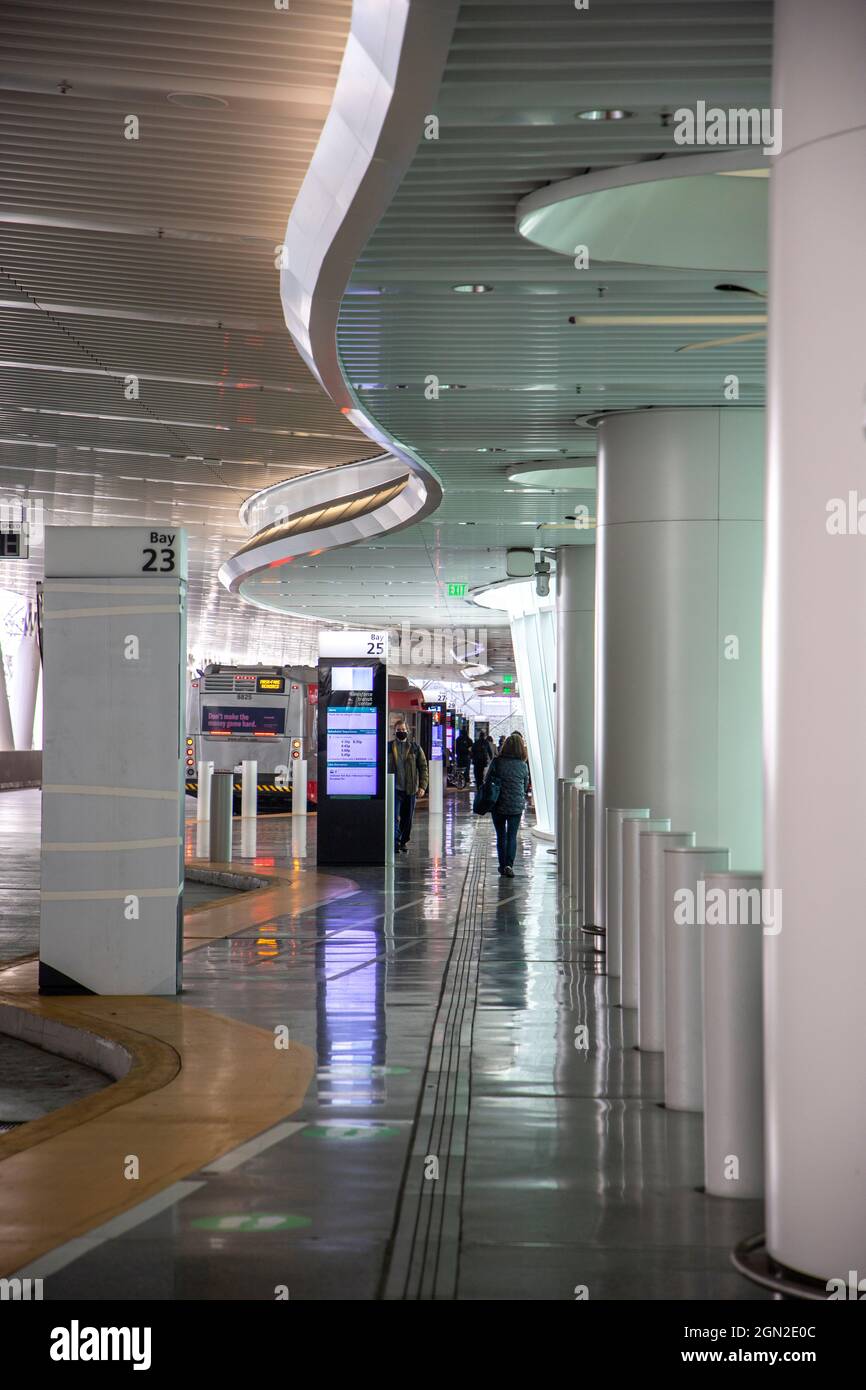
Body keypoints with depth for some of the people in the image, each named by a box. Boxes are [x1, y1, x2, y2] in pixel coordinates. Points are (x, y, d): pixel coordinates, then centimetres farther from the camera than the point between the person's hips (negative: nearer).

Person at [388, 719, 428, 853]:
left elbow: (423, 767, 6)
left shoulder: (414, 747, 6)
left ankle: (404, 842, 21)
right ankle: (396, 843, -17)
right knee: (395, 817, -13)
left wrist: (422, 786, -3)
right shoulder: (389, 747, 5)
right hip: (394, 788, -2)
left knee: (407, 818, 8)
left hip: (410, 789, 2)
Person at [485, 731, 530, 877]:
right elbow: (526, 786, 8)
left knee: (501, 836, 14)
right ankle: (509, 865, -12)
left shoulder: (497, 762, -8)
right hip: (517, 805, 0)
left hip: (498, 805, 0)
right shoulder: (523, 765, -4)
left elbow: (487, 780, -2)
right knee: (512, 836, 4)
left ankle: (502, 865, 19)